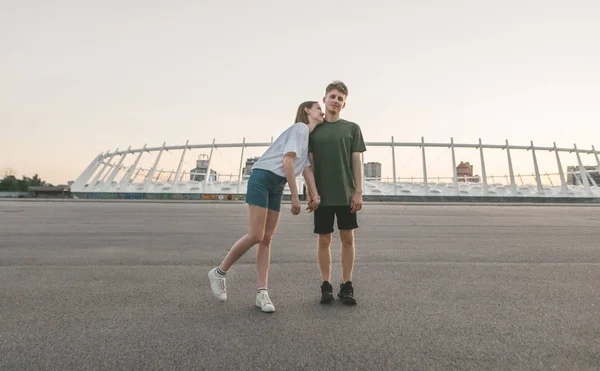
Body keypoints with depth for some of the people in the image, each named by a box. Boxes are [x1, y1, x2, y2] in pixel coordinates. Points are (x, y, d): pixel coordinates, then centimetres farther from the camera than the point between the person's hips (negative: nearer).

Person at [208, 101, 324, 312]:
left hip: (277, 186, 9)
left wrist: (315, 195, -2)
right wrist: (295, 196, -15)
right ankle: (219, 272, 5)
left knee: (267, 239, 1)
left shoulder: (309, 137, 24)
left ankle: (262, 293, 0)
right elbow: (288, 161, -15)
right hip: (262, 178, -9)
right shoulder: (300, 128, -4)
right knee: (256, 236, -13)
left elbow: (306, 168, 12)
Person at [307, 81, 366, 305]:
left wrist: (358, 192, -4)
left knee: (348, 238, 4)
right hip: (323, 195, 0)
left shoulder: (352, 128, 8)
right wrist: (310, 192, -4)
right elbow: (310, 163, 5)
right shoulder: (314, 129, 8)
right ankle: (326, 286, 15)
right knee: (324, 240, 4)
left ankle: (346, 286, 16)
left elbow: (356, 162, 3)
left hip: (346, 194, 0)